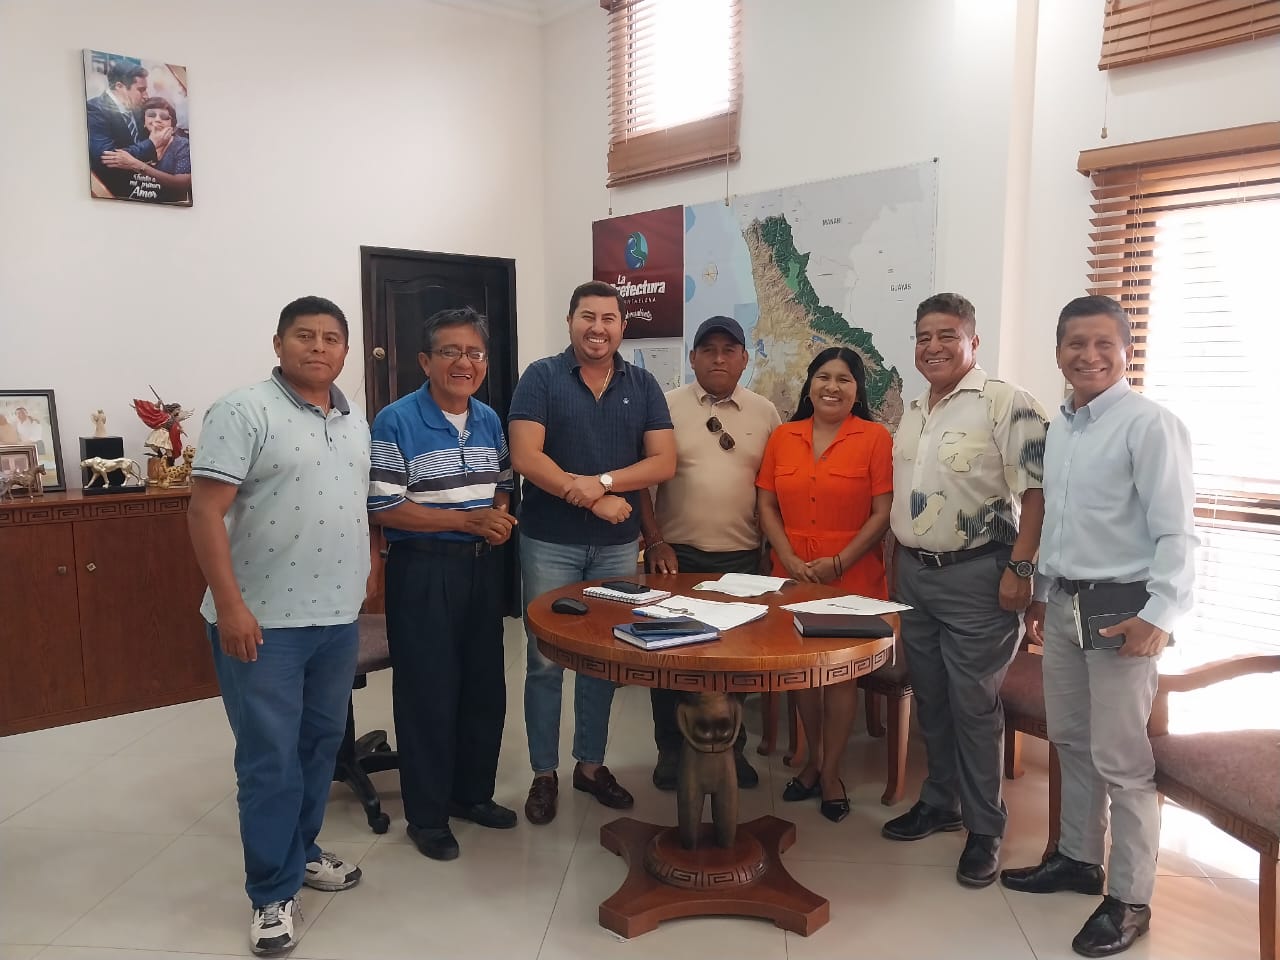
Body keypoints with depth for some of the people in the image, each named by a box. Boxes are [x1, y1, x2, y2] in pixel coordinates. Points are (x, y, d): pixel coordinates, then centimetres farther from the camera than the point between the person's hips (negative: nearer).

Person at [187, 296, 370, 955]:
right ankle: (273, 892, 17)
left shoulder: (356, 421, 11)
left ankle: (301, 851, 36)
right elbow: (205, 512, -15)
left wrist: (364, 581, 15)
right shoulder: (244, 412, -11)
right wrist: (230, 607, -20)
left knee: (321, 745, 17)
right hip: (263, 621, -7)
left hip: (338, 617, 7)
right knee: (270, 760, 2)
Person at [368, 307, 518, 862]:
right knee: (428, 692, 3)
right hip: (422, 570, -6)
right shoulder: (396, 422, -12)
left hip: (482, 566, 7)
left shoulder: (489, 421, 8)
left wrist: (501, 517, -5)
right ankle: (426, 816, 21)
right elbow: (384, 509, -16)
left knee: (485, 686, 15)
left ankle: (472, 793, 34)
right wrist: (466, 520, -19)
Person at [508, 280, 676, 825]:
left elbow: (663, 462, -4)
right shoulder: (542, 377, -4)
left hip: (617, 545, 3)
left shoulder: (642, 385, 4)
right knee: (545, 661, 5)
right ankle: (544, 774, 20)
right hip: (550, 542, -2)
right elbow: (525, 458, -14)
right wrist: (594, 501, -16)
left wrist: (601, 481, -18)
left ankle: (591, 764, 29)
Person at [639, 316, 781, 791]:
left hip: (742, 558, 2)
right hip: (676, 555, -1)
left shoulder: (765, 413, 6)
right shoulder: (667, 407, 0)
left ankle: (731, 748, 29)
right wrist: (655, 542, -7)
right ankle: (671, 749, 24)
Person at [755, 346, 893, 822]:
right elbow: (767, 506, 4)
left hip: (852, 578, -3)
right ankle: (814, 761, 33)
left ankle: (831, 773, 22)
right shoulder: (783, 437, 6)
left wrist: (839, 562, -15)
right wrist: (789, 559, -9)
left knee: (841, 671, 6)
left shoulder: (875, 438, -5)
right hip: (793, 577, 4)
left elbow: (883, 513, -8)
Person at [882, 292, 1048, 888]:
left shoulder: (1006, 404, -11)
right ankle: (939, 803, 32)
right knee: (929, 697, 16)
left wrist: (1019, 569, -20)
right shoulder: (913, 411, 12)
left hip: (975, 576, -7)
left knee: (973, 704, 1)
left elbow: (1035, 490, -15)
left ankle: (984, 828, 16)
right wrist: (895, 558, 15)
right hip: (913, 572, 7)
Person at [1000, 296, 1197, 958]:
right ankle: (1077, 857, 36)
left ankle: (1129, 900, 17)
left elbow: (1175, 531, -17)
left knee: (1121, 760, 1)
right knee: (1069, 742, 18)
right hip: (1062, 604, 8)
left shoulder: (1149, 424, -14)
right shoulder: (1058, 429, 10)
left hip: (1120, 609, -7)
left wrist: (1160, 616, -22)